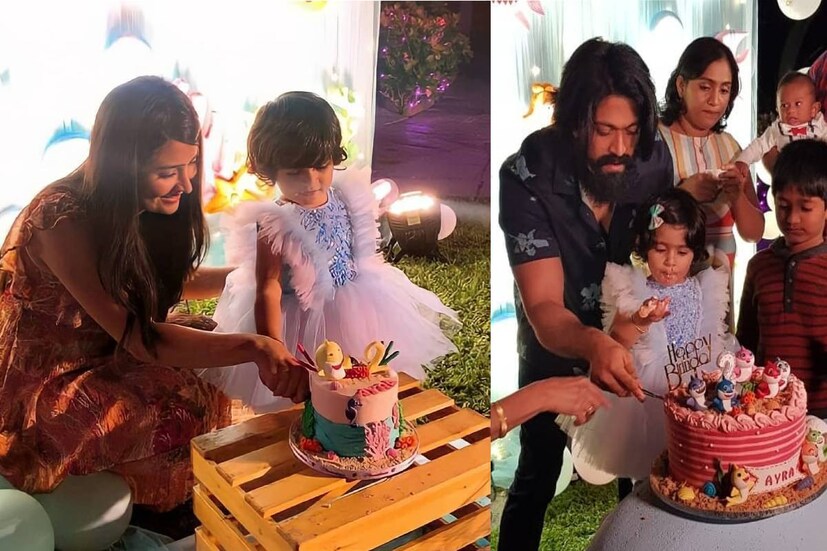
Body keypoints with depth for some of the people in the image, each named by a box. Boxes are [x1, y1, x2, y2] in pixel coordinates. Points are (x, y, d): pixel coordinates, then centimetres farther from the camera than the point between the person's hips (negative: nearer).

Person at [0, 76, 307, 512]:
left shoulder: (137, 208, -5)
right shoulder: (63, 222, -30)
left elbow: (171, 281, 11)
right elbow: (140, 339, -33)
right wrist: (254, 347, -44)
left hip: (103, 356, 8)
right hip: (43, 390, -8)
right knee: (197, 412, -23)